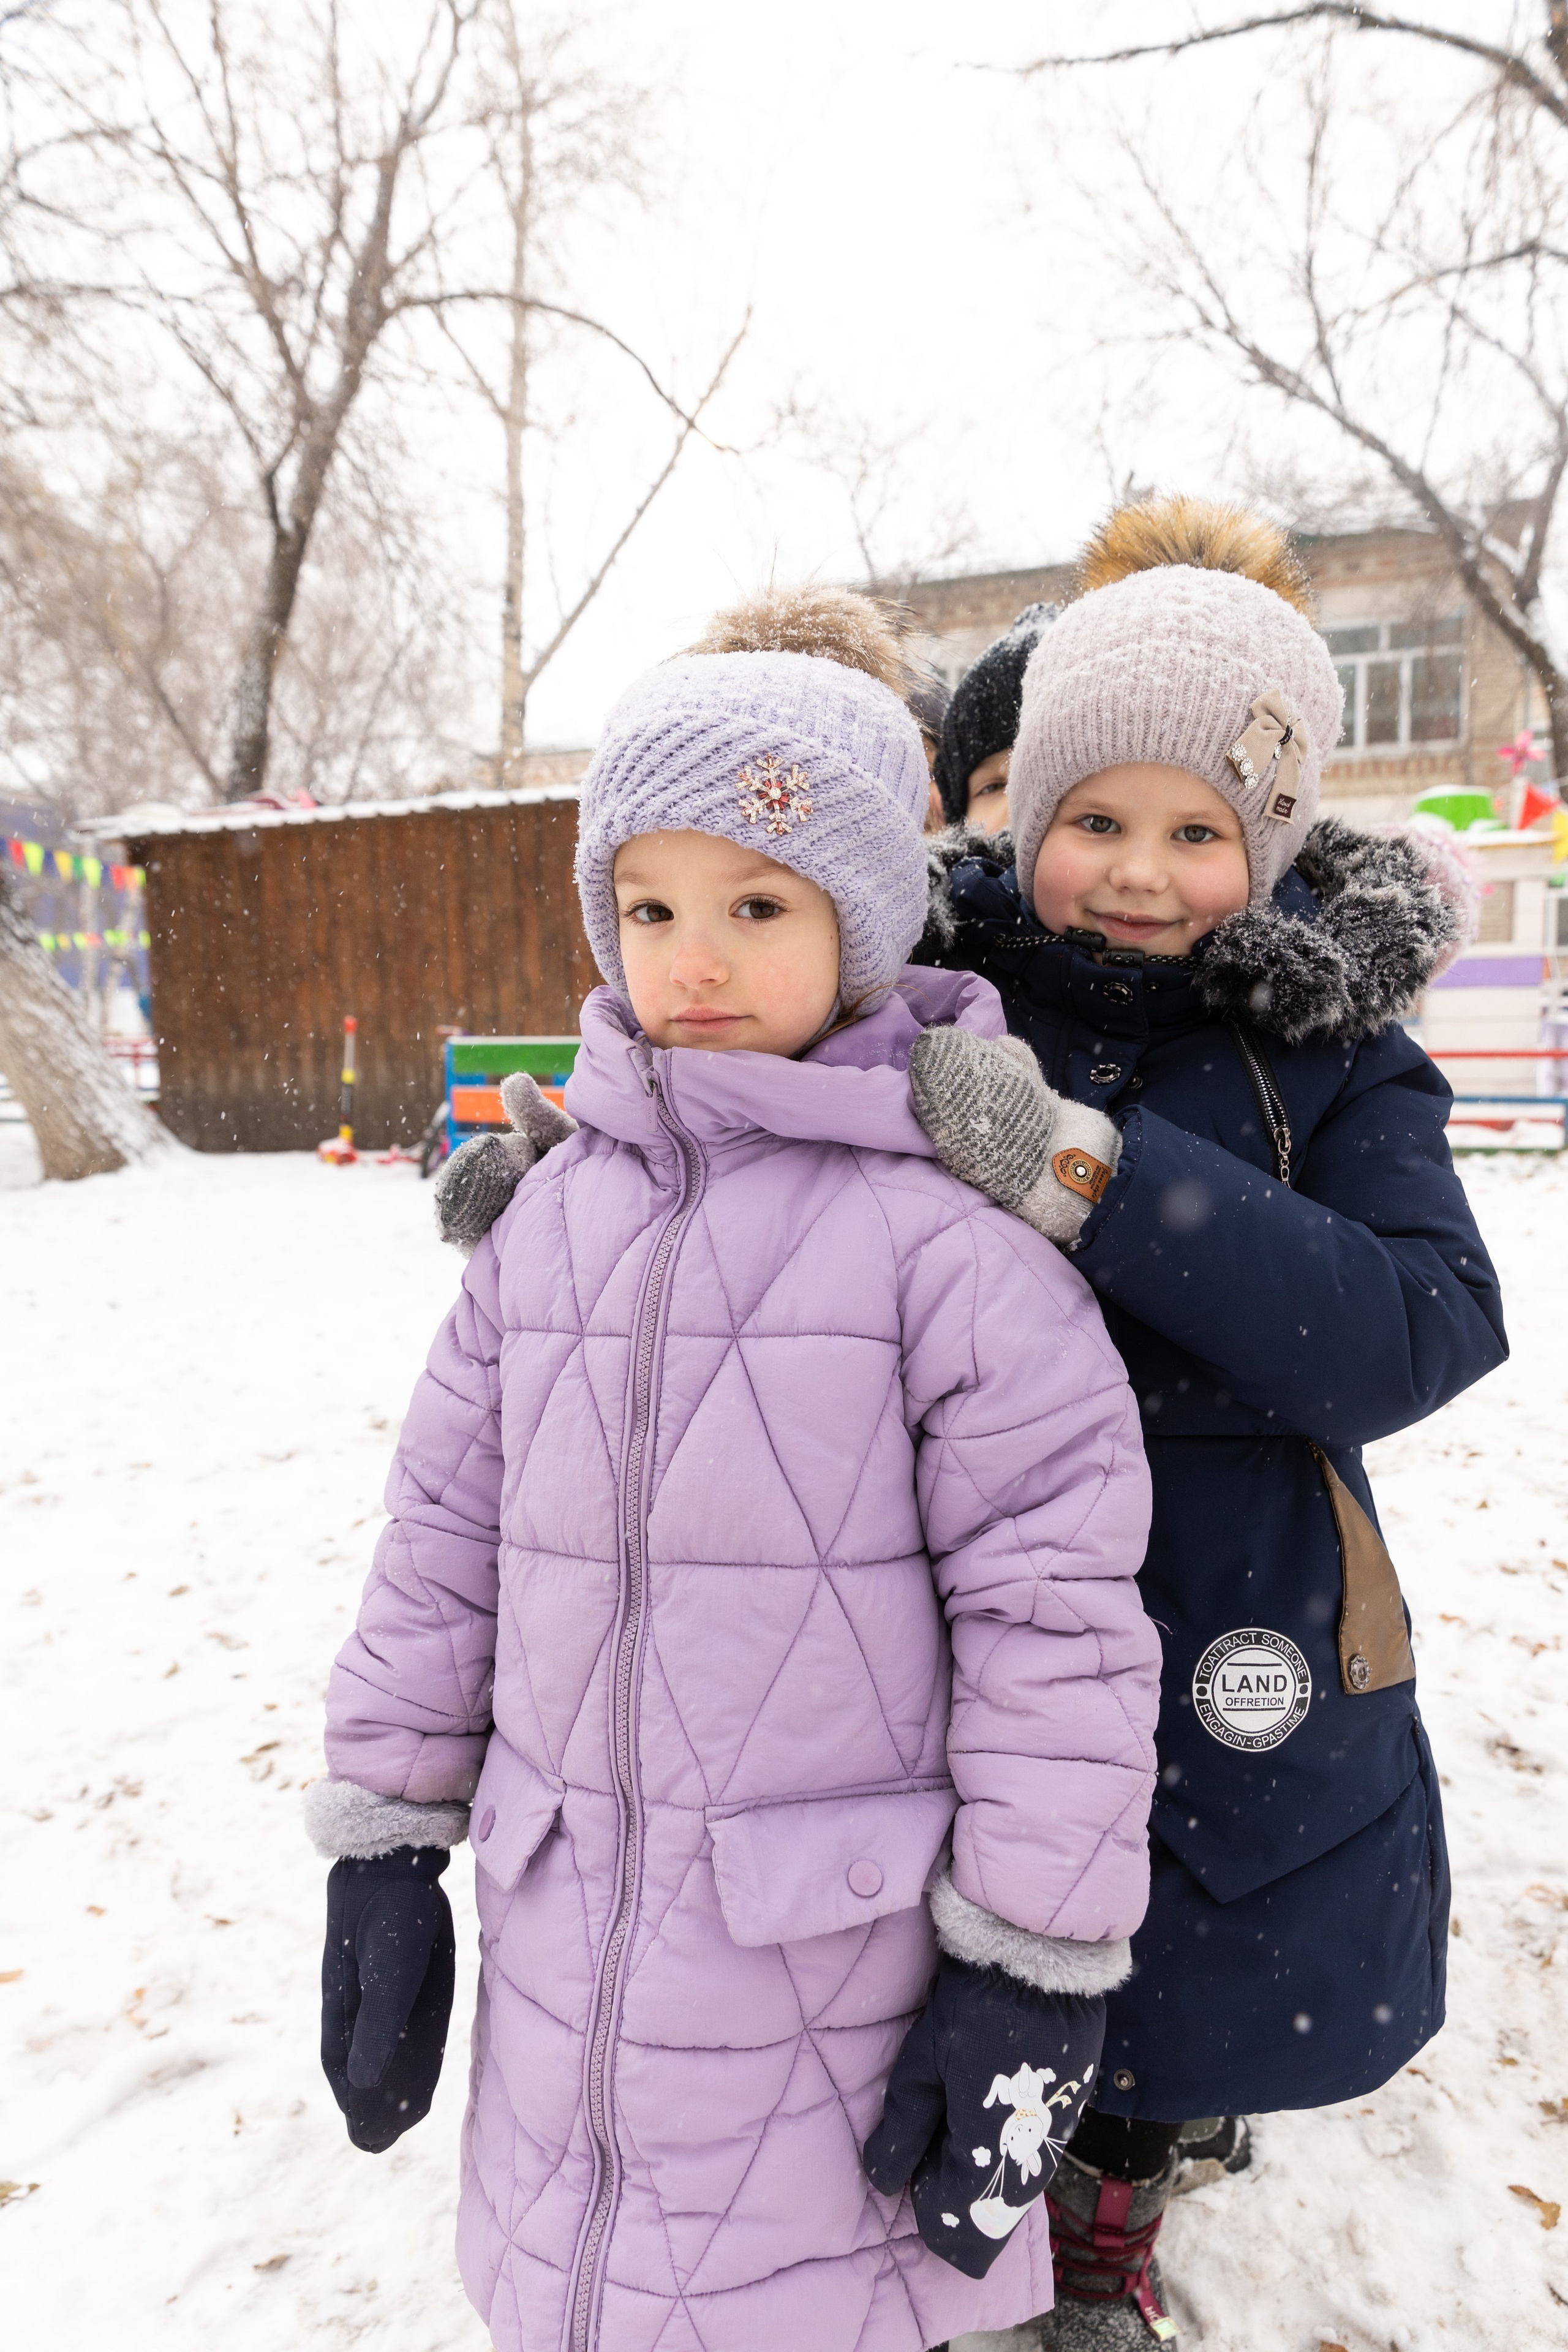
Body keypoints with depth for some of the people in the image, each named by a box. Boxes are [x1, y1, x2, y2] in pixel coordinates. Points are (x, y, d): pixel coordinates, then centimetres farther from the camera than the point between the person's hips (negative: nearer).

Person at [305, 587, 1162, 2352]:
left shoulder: (949, 1227, -16)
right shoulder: (552, 1211, 0)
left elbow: (1056, 1605, -12)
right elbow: (444, 1534, 6)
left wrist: (1032, 1968, -8)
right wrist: (381, 1843, 8)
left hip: (845, 1958, -4)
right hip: (563, 1936, 5)